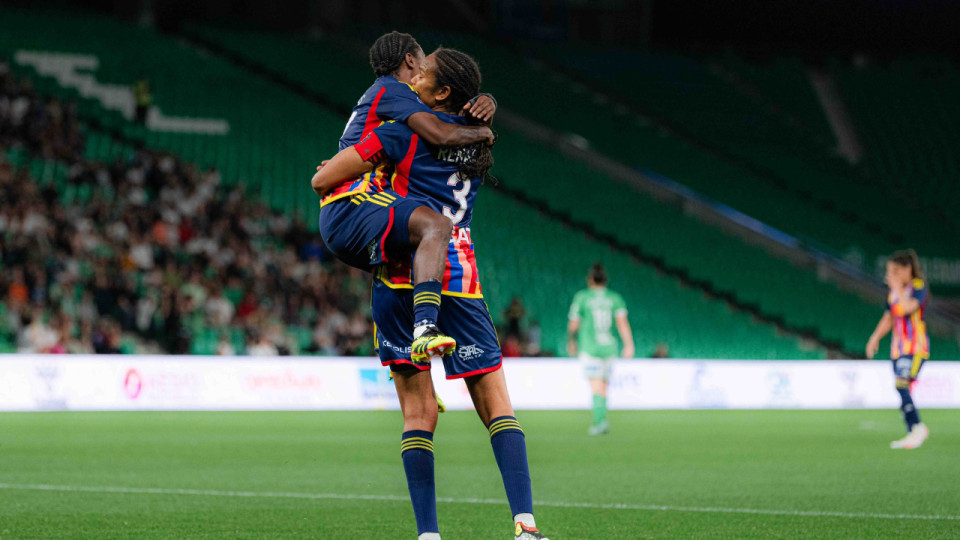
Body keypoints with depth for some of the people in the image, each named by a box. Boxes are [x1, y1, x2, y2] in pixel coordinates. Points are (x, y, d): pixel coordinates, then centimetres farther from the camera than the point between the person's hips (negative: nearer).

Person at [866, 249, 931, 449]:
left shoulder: (918, 287, -8)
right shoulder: (893, 292, 15)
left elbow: (909, 307, -26)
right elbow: (888, 319, 21)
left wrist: (898, 288, -15)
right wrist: (875, 337, 8)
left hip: (915, 347, -8)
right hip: (898, 348, 8)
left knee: (901, 384, -22)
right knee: (902, 389, 4)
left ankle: (918, 427, -18)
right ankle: (913, 433, 8)